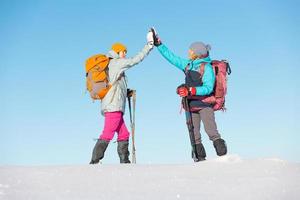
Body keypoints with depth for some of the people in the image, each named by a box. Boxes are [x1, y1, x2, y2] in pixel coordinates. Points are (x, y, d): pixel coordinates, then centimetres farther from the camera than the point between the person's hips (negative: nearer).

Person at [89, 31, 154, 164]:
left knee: (124, 134, 12)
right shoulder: (116, 63, -2)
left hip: (109, 107, 10)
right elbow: (136, 59, -3)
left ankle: (124, 161, 14)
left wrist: (125, 92, 18)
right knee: (107, 134, -12)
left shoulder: (108, 66, 22)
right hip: (114, 106, -10)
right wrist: (149, 44, 3)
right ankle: (94, 161, -14)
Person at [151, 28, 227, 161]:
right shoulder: (188, 65, 11)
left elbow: (208, 88, -17)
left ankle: (223, 156, -10)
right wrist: (158, 44, 16)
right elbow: (171, 57, 18)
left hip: (205, 104, -7)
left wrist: (191, 90, -27)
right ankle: (200, 158, 10)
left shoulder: (207, 67, -9)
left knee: (211, 132, -14)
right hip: (191, 105, 7)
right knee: (194, 135, 5)